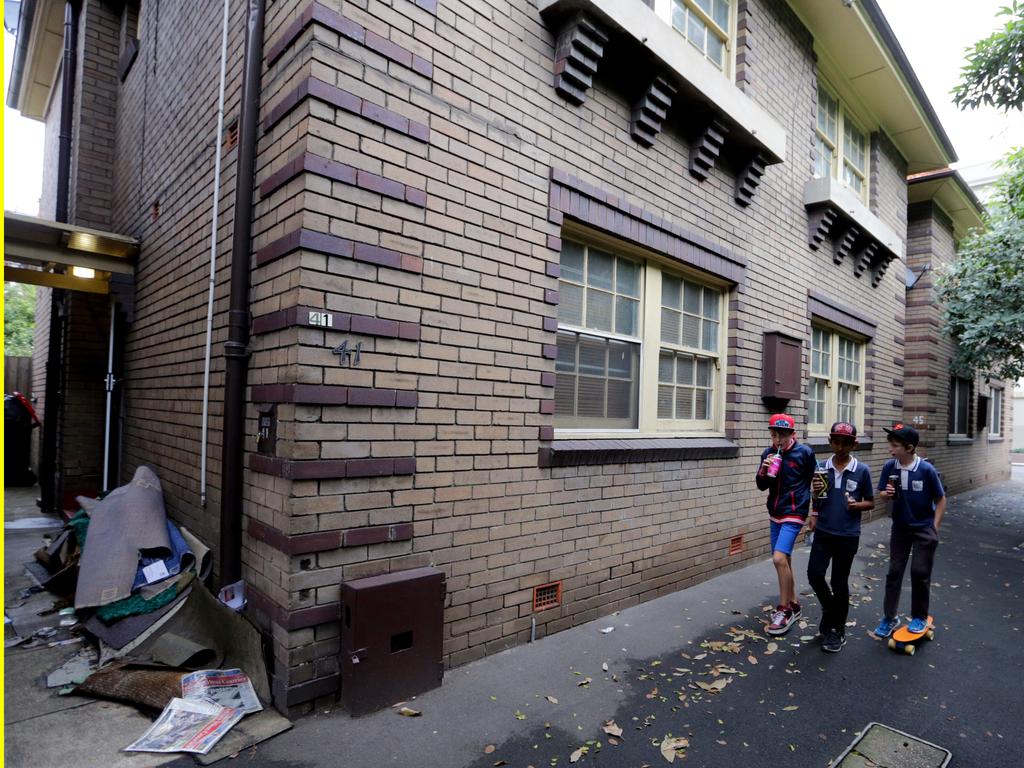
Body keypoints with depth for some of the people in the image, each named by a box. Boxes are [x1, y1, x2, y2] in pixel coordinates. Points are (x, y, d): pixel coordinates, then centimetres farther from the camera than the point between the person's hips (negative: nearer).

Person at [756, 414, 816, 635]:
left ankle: (784, 609, -2)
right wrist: (763, 471, -15)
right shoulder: (768, 453, 2)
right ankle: (793, 605, 30)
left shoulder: (804, 452, -11)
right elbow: (762, 486, 6)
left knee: (780, 558, -17)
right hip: (775, 513, 6)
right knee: (783, 560, 14)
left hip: (794, 513, -6)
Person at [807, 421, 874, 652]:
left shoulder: (862, 471, -6)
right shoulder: (821, 468, 0)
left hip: (848, 535, -2)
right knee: (814, 574, -4)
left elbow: (871, 502, 3)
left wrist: (857, 505, -17)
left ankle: (838, 631, 24)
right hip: (823, 532, 2)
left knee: (839, 582, 6)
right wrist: (816, 492, -13)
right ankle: (830, 608, 27)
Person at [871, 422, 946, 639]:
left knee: (920, 572, 3)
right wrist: (887, 493, -20)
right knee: (894, 572, 8)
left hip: (924, 528, -3)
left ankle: (920, 617, 24)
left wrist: (934, 528, -8)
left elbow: (940, 500, -7)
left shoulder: (926, 470, -18)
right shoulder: (889, 467, -10)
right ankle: (890, 617, 19)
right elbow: (881, 493, 3)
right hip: (900, 527, 3)